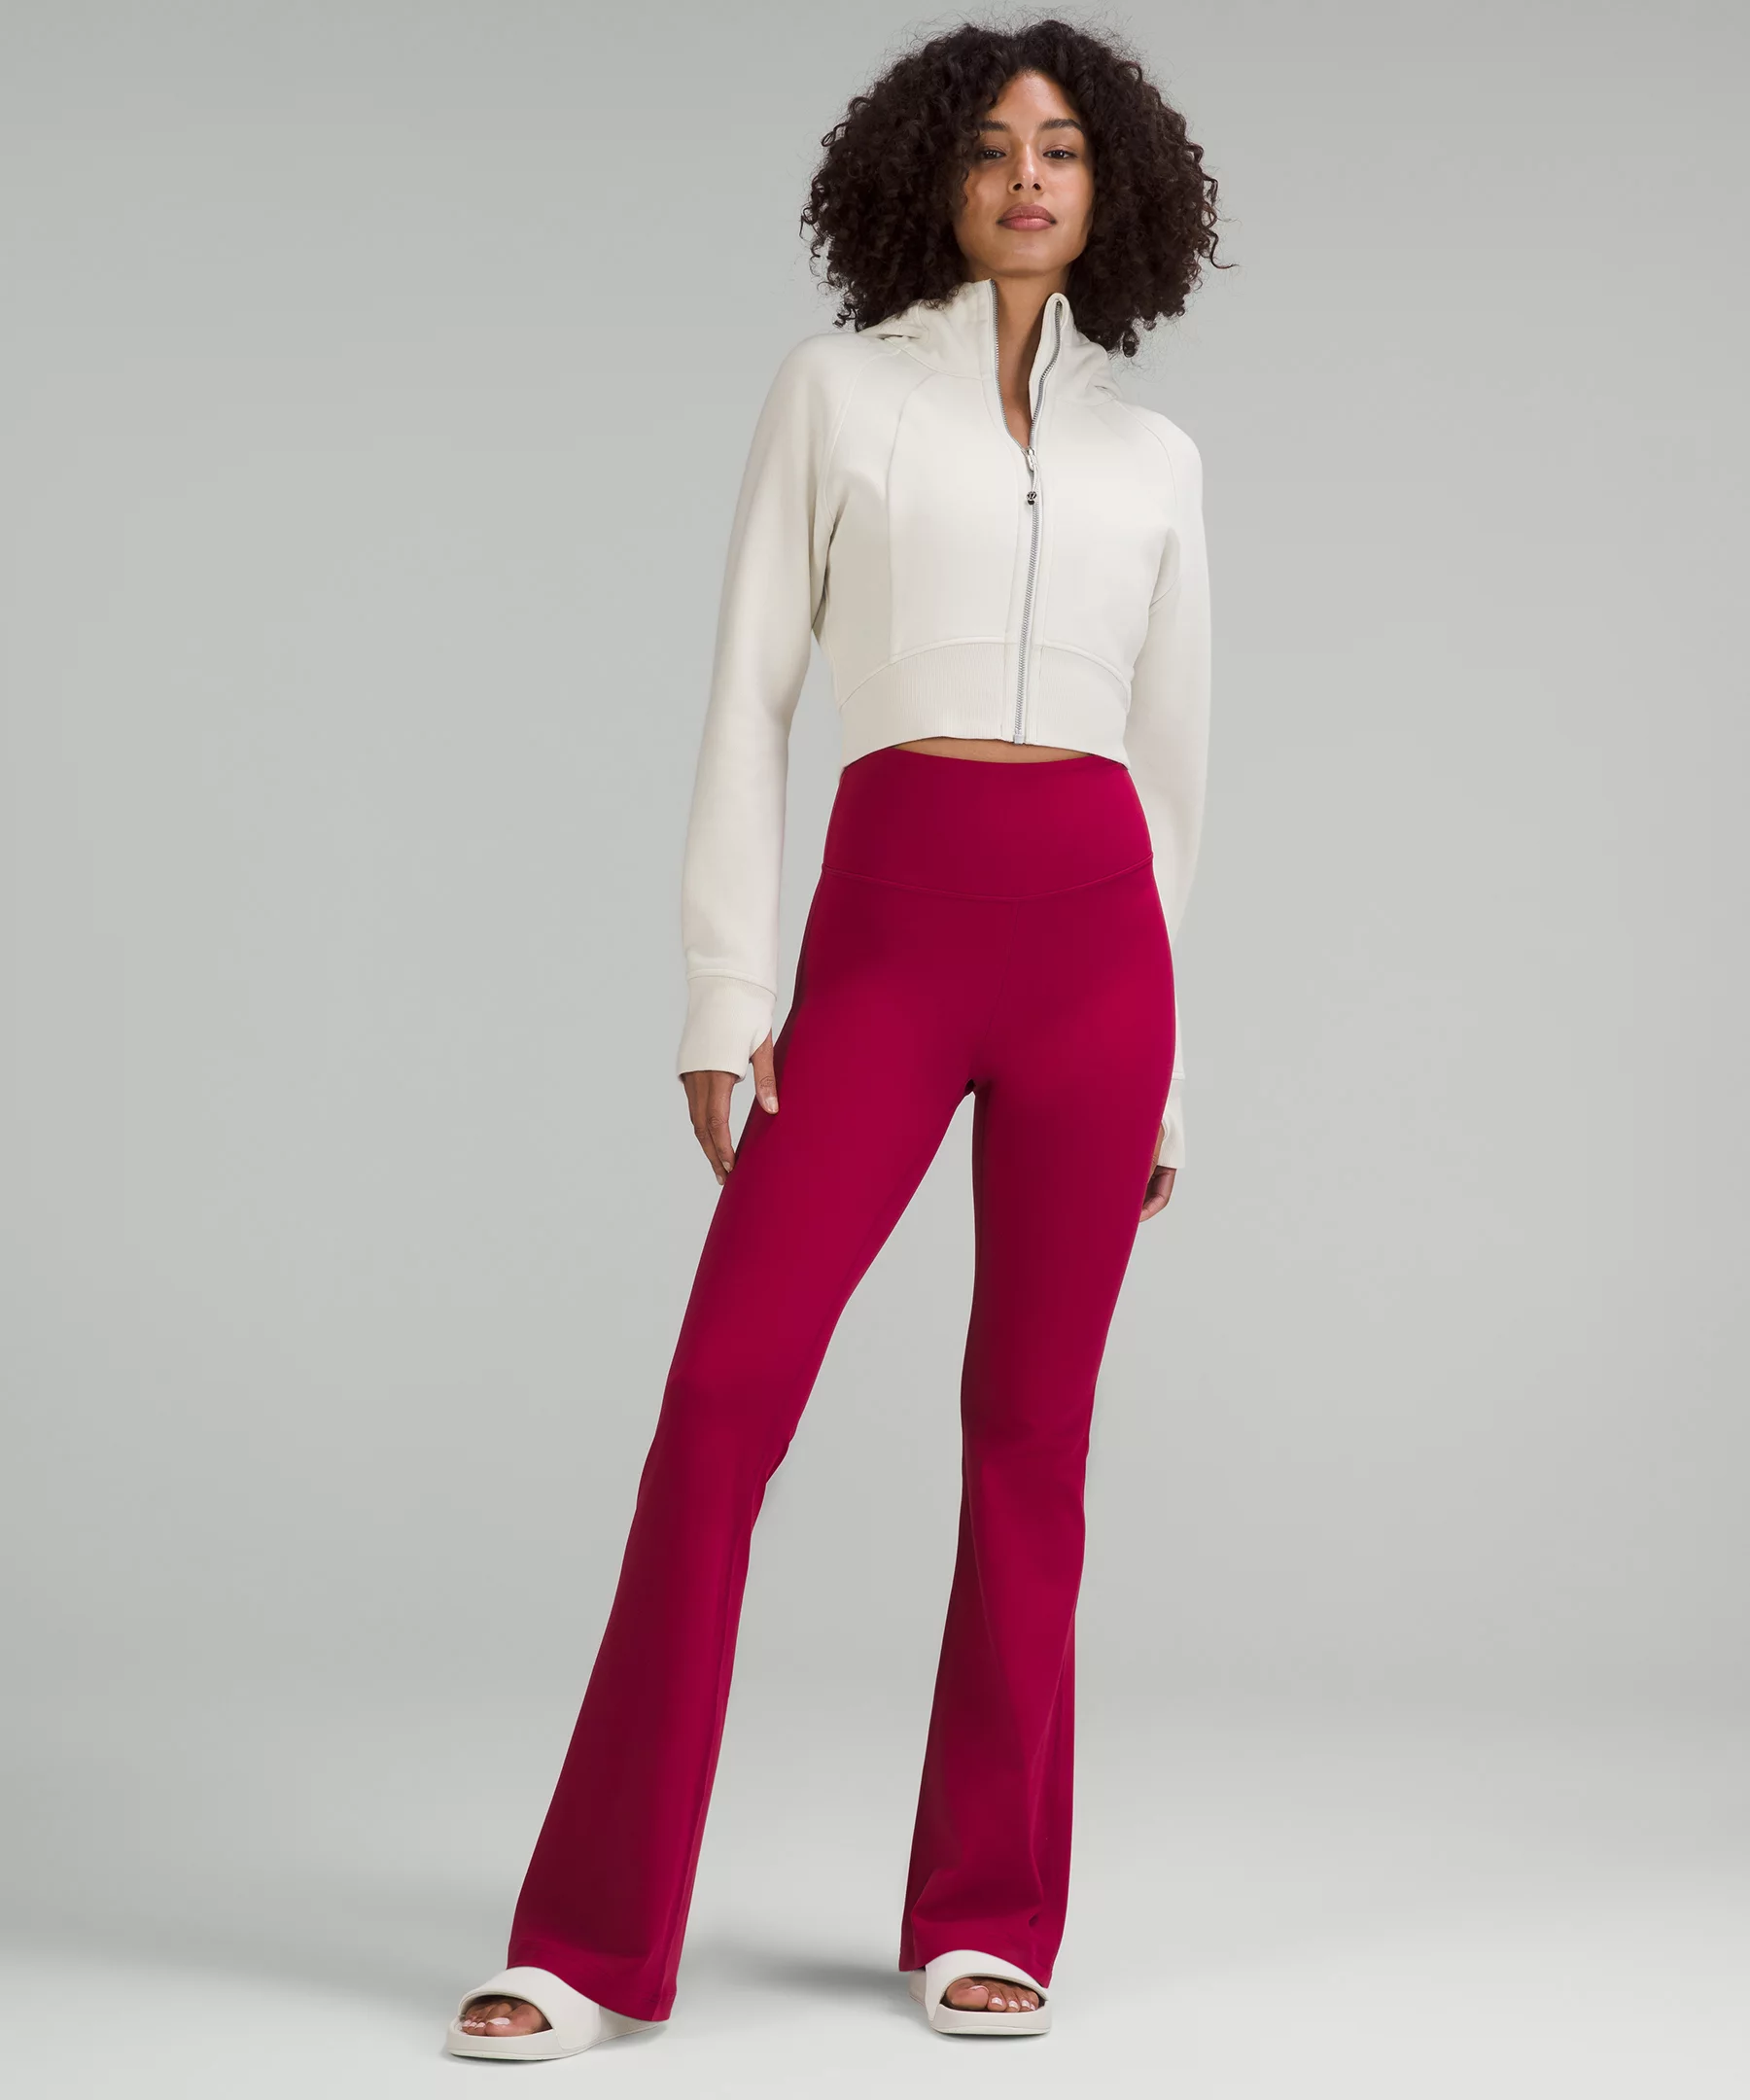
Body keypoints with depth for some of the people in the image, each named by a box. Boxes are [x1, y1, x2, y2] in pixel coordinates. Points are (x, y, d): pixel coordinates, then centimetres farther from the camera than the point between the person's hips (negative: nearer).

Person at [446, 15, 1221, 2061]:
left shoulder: (1153, 457, 15)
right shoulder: (836, 389, 9)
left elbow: (1170, 760, 16)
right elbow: (749, 698, 4)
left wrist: (1172, 1075, 14)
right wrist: (723, 993, -5)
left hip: (1097, 933, 2)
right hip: (887, 919, -2)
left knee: (1031, 1424, 3)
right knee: (726, 1391, -10)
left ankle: (986, 1915, 14)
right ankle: (595, 1938, -2)